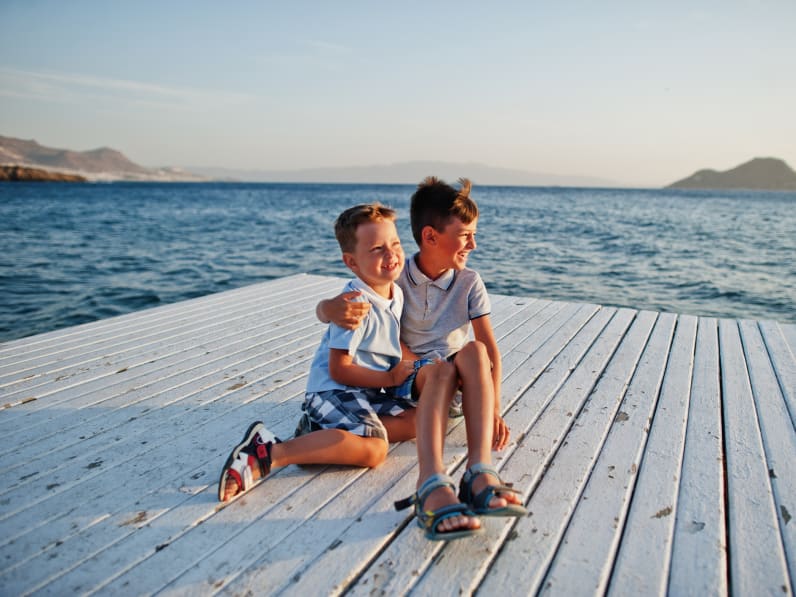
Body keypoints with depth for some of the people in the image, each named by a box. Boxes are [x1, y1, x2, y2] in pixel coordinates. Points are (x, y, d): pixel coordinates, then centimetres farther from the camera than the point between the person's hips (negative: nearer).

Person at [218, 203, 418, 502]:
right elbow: (339, 369, -20)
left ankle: (322, 432, -2)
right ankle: (267, 453, -26)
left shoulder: (397, 294, 8)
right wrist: (391, 378, -11)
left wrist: (410, 364, 6)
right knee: (374, 450, -26)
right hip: (331, 390, -10)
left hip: (368, 391, 10)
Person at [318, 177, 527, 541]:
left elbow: (491, 351, -6)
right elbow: (322, 311, -6)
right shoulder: (397, 280, -6)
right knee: (440, 370, -36)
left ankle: (481, 474, -45)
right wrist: (332, 309, -32)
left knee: (474, 351, -32)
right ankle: (432, 486, -55)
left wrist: (494, 411, -18)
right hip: (413, 380, -1)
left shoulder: (469, 283, -2)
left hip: (460, 383, 2)